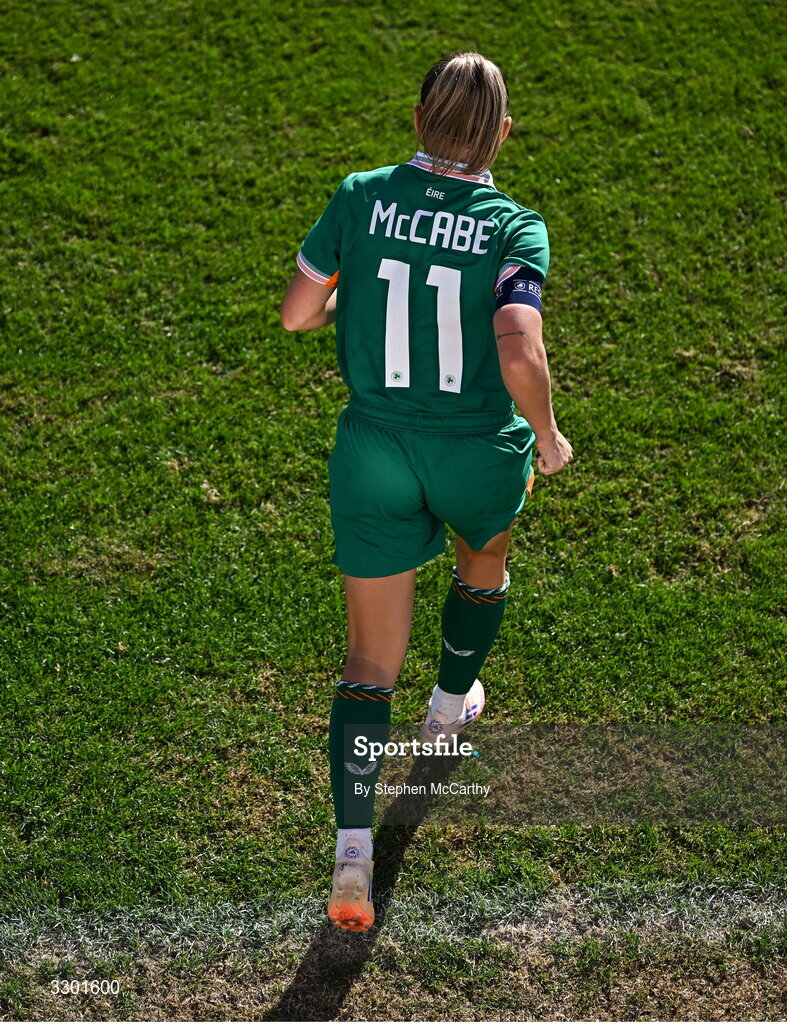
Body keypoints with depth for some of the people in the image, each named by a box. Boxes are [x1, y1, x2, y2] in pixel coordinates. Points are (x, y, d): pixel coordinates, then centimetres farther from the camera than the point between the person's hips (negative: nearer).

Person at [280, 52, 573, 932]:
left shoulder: (360, 196, -7)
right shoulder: (515, 229, -14)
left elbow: (296, 313, -2)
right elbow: (520, 358, -27)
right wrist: (548, 438, -9)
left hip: (374, 454, 1)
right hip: (480, 456, -1)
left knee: (370, 661, 7)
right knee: (484, 562, 35)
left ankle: (352, 847, -2)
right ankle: (451, 705, 57)